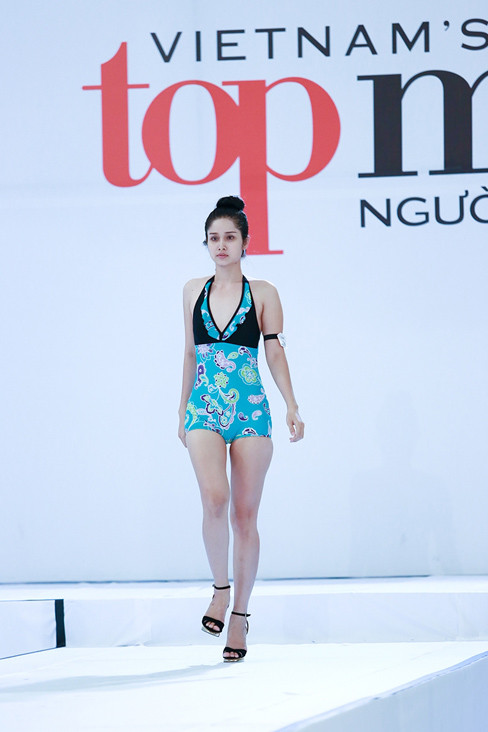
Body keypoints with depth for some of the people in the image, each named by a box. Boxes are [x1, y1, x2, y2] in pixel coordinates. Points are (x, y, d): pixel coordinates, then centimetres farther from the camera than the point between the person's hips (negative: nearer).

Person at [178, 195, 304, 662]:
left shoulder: (262, 294, 4)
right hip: (205, 408, 1)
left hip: (250, 409, -1)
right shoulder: (194, 291, 11)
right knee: (214, 501, -23)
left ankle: (240, 615, 10)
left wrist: (292, 406, -7)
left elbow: (274, 351, 2)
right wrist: (182, 409, 19)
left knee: (245, 515, 1)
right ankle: (220, 588, -2)